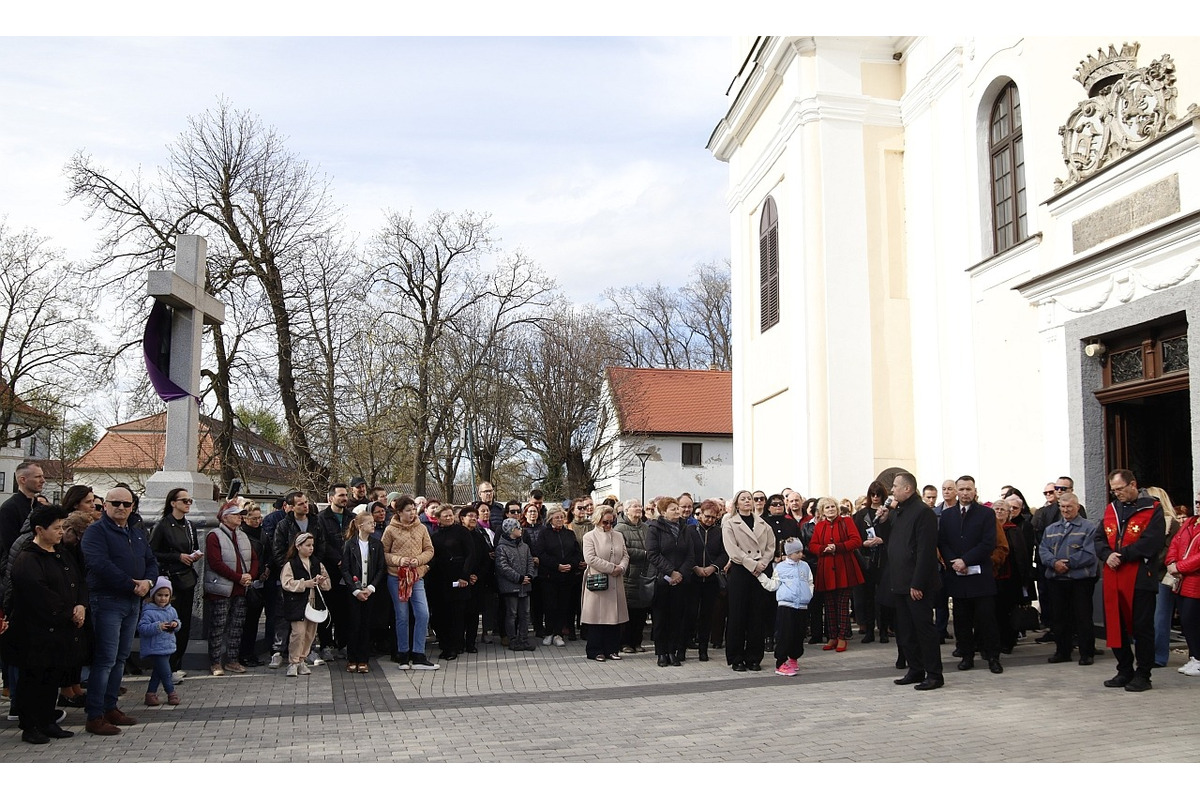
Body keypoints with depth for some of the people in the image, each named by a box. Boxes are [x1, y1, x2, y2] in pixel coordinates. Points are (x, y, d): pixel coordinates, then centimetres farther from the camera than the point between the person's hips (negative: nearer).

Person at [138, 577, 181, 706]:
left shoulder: (172, 610, 8)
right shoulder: (149, 612, -14)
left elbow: (178, 622, 20)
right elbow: (142, 628, -20)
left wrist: (176, 624, -4)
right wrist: (158, 626, -29)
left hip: (167, 647, 7)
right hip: (155, 648, -7)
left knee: (157, 673, 14)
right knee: (165, 672, -3)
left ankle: (151, 694, 23)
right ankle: (171, 693, 11)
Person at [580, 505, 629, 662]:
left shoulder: (618, 536, 15)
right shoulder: (589, 536, -2)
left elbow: (625, 556, 13)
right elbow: (590, 558, -14)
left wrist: (621, 568, -9)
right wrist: (612, 568, -14)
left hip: (615, 583, 5)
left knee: (615, 616, 6)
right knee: (597, 618, -1)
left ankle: (612, 650, 15)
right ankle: (595, 651, 7)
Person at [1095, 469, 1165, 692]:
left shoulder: (1152, 509, -3)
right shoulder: (1111, 509, 15)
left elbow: (1151, 541, -15)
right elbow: (1099, 539, 13)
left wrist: (1122, 555, -16)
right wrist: (1107, 555, -8)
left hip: (1140, 578, -6)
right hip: (1112, 578, 6)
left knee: (1142, 628, 0)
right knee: (1115, 627, 10)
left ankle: (1143, 675, 9)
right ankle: (1125, 672, 22)